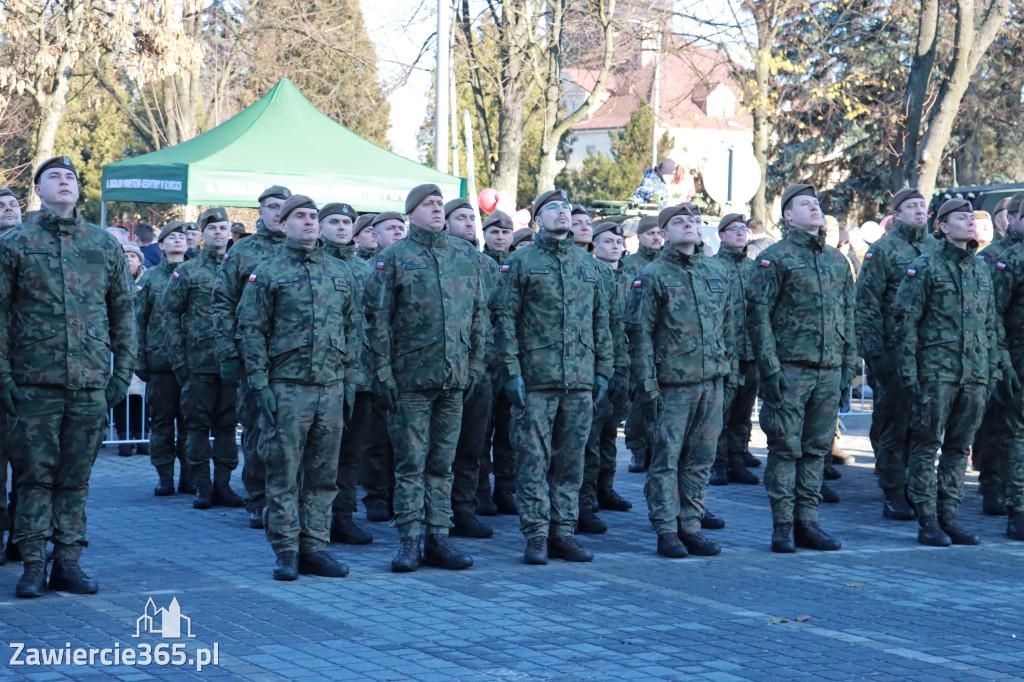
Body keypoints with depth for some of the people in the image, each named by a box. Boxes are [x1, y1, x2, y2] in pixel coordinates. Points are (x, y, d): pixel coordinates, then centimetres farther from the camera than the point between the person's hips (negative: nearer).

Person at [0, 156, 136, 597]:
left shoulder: (105, 245, 11)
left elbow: (123, 311, 14)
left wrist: (123, 372, 8)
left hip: (91, 382, 2)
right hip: (35, 381, -2)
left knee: (76, 477, 6)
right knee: (35, 473, 0)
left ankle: (68, 561, 12)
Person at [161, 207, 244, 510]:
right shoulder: (187, 272, 4)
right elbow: (170, 315, 4)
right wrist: (178, 359, -2)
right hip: (198, 362, -2)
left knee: (227, 425, 5)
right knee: (198, 424, 1)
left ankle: (223, 484, 11)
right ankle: (202, 486, 7)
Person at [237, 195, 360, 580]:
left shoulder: (340, 273, 13)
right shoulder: (267, 274, 1)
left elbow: (353, 329, 17)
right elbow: (251, 331, -1)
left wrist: (349, 381, 11)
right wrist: (260, 385, -9)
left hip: (331, 387, 4)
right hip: (287, 388, -4)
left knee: (324, 475, 6)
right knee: (284, 475, -2)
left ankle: (314, 547, 13)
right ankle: (286, 551, 5)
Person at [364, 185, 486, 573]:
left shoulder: (466, 256, 11)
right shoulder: (394, 257, -2)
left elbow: (478, 314, 15)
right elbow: (377, 319, -4)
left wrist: (475, 365, 10)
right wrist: (383, 373, -9)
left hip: (454, 379, 4)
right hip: (410, 378, -4)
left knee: (442, 462, 8)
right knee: (411, 462, 0)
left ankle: (438, 538, 14)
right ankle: (409, 542, 5)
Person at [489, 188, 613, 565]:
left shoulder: (588, 264, 15)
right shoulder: (521, 262, 2)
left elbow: (600, 321, 18)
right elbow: (503, 318, -3)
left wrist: (603, 370, 12)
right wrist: (511, 372, -10)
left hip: (580, 380, 4)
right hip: (535, 379, -4)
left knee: (571, 459, 6)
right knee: (533, 459, -3)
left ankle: (563, 531, 14)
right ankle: (536, 535, 3)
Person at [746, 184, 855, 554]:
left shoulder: (838, 261, 15)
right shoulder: (774, 258, -2)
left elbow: (848, 315, 19)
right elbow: (758, 314, -7)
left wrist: (849, 366, 12)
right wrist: (770, 368, -13)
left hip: (829, 371, 5)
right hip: (790, 369, -5)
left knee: (817, 449, 7)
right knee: (786, 448, -2)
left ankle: (806, 522, 14)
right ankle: (782, 526, 3)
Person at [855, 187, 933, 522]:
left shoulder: (935, 251, 14)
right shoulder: (882, 250, -2)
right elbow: (865, 304, -5)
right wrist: (873, 352, -11)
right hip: (895, 352, -5)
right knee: (895, 425, -1)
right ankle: (893, 497, 5)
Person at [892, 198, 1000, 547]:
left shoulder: (982, 271, 15)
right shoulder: (925, 267, -3)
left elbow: (991, 325, 20)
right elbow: (905, 321, -6)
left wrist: (993, 369, 13)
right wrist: (908, 370, -12)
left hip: (974, 375, 6)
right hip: (936, 371, -5)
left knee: (959, 448, 8)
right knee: (927, 446, -2)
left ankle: (950, 517, 14)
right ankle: (928, 522, 2)